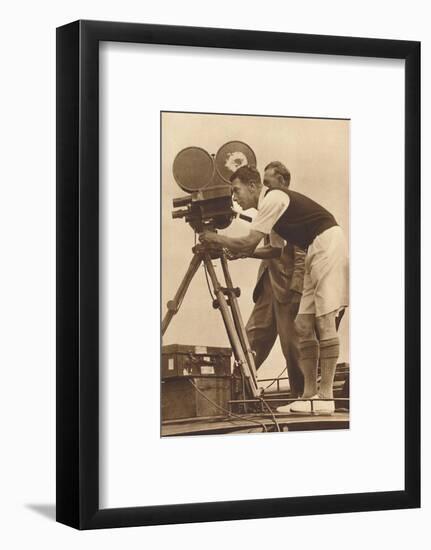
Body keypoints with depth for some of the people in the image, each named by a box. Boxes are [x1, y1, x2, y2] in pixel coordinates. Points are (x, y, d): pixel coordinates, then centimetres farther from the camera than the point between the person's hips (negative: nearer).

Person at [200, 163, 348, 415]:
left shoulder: (274, 198, -12)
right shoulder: (267, 203, 17)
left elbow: (248, 243, -15)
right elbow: (251, 249, 21)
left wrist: (217, 238, -2)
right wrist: (226, 249, 11)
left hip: (329, 245, -10)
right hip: (315, 252, 10)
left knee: (324, 318, -14)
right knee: (304, 323, 4)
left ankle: (325, 397, -16)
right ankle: (310, 393, 3)